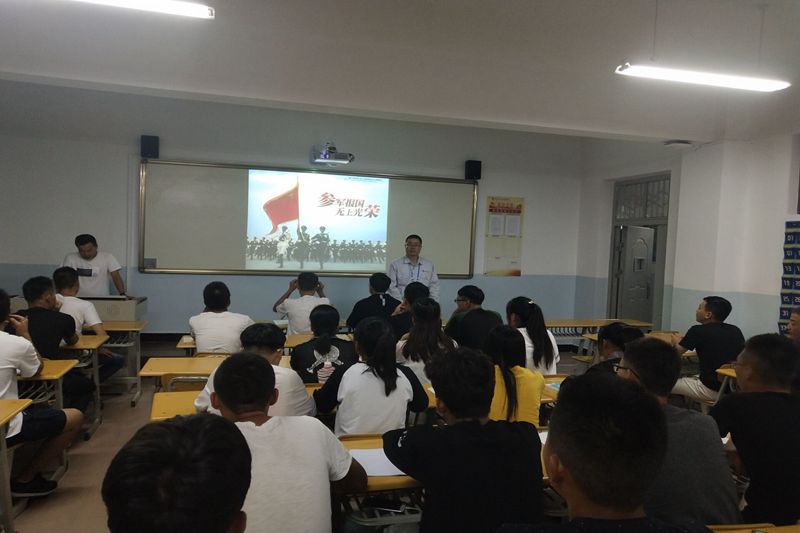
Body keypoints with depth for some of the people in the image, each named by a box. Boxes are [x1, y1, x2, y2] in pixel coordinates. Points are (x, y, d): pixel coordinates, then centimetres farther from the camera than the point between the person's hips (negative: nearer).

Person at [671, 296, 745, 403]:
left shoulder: (698, 331, -12)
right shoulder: (736, 331, 3)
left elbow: (677, 352, 0)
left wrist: (676, 342, 22)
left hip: (712, 390, -6)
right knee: (692, 378, 31)